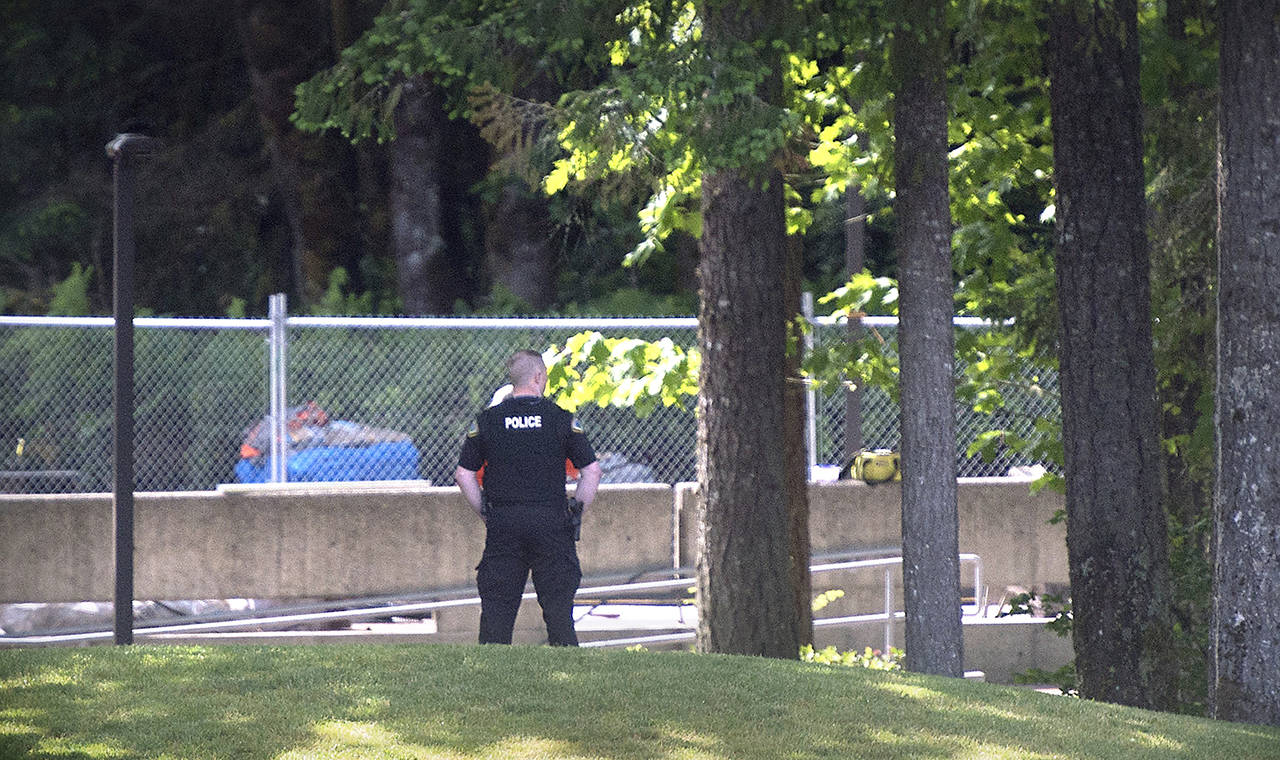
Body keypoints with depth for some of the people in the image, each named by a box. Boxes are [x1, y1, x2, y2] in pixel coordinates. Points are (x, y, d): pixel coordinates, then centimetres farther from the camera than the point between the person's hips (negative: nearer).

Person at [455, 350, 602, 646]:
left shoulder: (487, 420, 4)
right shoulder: (561, 419, -1)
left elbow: (463, 474, 6)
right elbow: (592, 471, -1)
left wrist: (485, 513, 14)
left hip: (503, 521, 1)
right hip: (550, 519, -1)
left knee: (496, 606, 4)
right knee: (558, 604, 3)